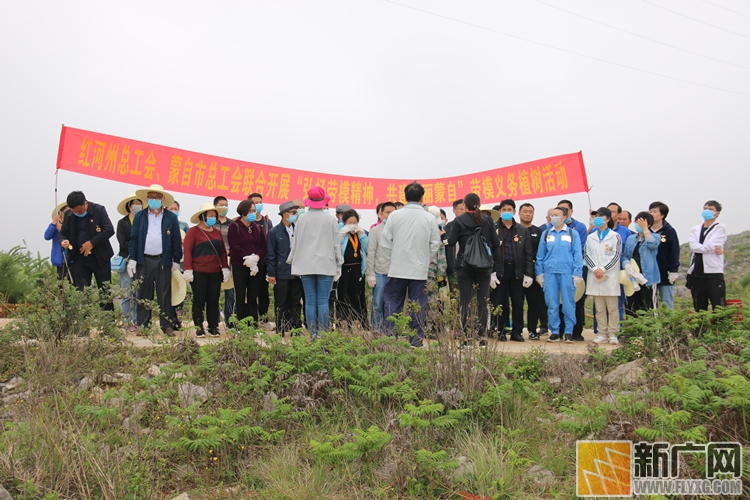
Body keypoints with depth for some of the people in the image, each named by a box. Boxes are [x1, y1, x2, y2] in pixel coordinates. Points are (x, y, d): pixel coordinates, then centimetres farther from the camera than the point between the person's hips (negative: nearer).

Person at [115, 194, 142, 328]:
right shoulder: (122, 222, 8)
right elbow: (123, 243, -1)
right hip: (127, 260, -1)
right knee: (127, 294, -3)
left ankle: (137, 322, 4)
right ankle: (129, 322, 2)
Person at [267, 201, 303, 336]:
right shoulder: (274, 232, -3)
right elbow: (270, 254, -3)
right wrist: (271, 273, -7)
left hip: (297, 273, 4)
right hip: (282, 274, -4)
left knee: (296, 303, 8)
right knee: (282, 305, 4)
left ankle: (296, 329, 16)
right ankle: (281, 332, 11)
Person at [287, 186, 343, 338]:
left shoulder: (302, 219, 2)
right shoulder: (330, 220, 0)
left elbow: (295, 243, 7)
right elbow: (336, 244, 3)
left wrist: (292, 261, 19)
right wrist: (338, 265, 11)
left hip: (306, 266, 1)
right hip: (326, 265, -1)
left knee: (310, 302, 4)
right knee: (323, 302, 0)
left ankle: (313, 335, 6)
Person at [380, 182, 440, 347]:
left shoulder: (395, 215, -4)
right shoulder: (429, 218, -3)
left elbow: (385, 241, -1)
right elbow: (435, 244, 2)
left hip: (397, 269, 0)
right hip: (420, 270, 0)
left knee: (393, 303, 9)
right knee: (418, 306, 7)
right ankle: (417, 340, 10)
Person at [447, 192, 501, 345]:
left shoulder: (458, 221, -4)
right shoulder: (488, 220, 3)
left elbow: (451, 242, -9)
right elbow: (496, 243, 5)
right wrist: (495, 266, 10)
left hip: (464, 265, -2)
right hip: (484, 266, 2)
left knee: (465, 301, 4)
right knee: (483, 301, 5)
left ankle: (466, 336, 4)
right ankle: (483, 336, 5)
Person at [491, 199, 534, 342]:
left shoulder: (523, 230, 9)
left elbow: (528, 254, 8)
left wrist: (528, 274, 0)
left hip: (517, 271, 2)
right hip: (500, 270, -2)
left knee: (518, 303, 4)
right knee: (500, 303, 2)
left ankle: (517, 332, 14)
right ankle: (501, 331, 11)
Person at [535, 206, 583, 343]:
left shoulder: (573, 234, 5)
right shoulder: (546, 234, 12)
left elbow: (578, 255, 3)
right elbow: (540, 255, 12)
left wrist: (577, 274, -5)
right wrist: (539, 273, 6)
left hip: (567, 273, -2)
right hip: (549, 273, 2)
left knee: (568, 303, 0)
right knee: (552, 304, 3)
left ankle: (569, 332, 10)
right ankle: (555, 332, 11)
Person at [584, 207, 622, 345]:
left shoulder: (615, 236, 3)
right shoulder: (590, 237, 14)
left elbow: (616, 256, -4)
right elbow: (586, 255, 7)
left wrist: (603, 269, -12)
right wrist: (594, 269, -7)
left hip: (610, 276, -3)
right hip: (594, 276, 3)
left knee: (612, 307, -2)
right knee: (599, 308, 6)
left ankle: (612, 334, 3)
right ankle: (602, 334, 10)